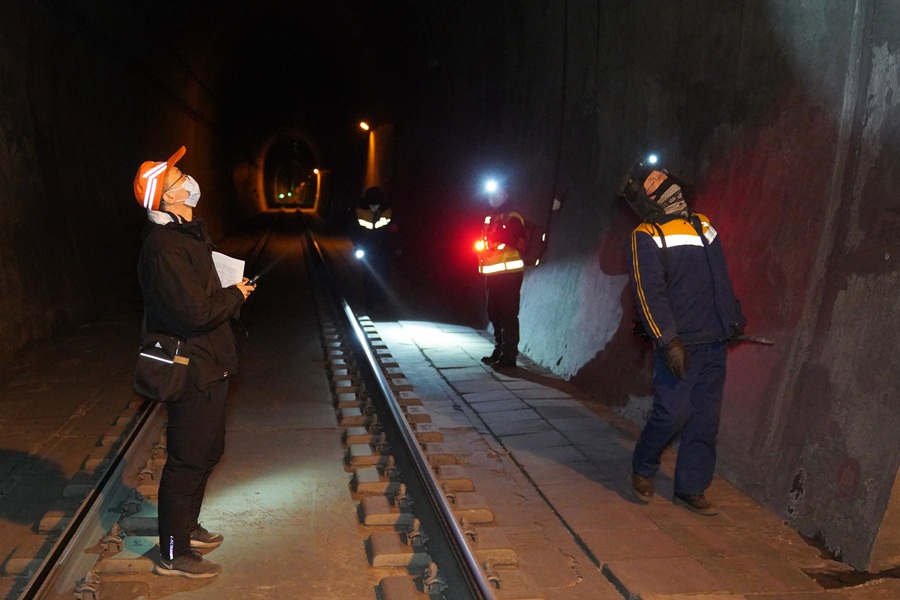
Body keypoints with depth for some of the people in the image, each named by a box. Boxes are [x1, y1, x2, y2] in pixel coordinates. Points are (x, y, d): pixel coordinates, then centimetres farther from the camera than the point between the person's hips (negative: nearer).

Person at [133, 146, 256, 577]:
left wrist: (229, 291, 6)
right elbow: (196, 311, -29)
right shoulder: (164, 246, -23)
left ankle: (187, 528, 39)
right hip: (192, 371, -10)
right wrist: (235, 294, -13)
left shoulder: (189, 233, 11)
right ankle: (173, 554, 16)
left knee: (207, 450, 22)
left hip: (207, 366, 10)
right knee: (188, 460, 1)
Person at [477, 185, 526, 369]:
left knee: (508, 315, -8)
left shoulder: (512, 217, -7)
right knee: (494, 314, 14)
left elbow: (519, 241, -19)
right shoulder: (489, 219, 20)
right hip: (492, 273, 9)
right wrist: (482, 252, 8)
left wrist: (498, 238, -29)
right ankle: (499, 351, 24)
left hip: (509, 272, -9)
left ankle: (509, 356, -6)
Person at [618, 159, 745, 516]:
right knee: (673, 412, -9)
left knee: (706, 416, 7)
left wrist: (734, 320, 21)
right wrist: (668, 341, -20)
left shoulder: (703, 225, 16)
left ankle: (691, 488, 19)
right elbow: (649, 294, -14)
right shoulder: (646, 237, -6)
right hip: (679, 343, -6)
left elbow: (722, 279, 22)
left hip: (714, 341, 6)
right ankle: (643, 469, 17)